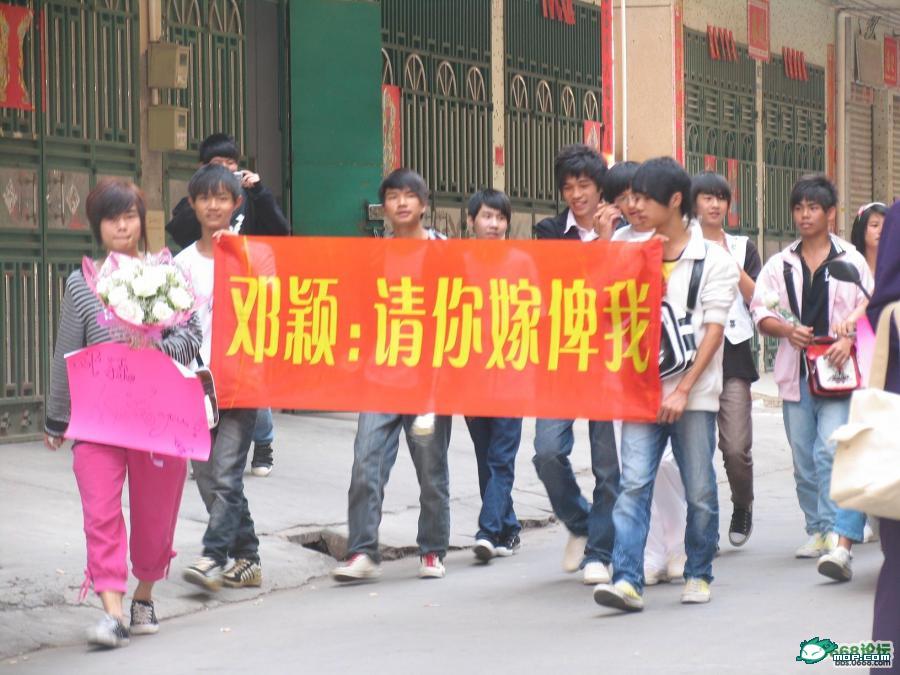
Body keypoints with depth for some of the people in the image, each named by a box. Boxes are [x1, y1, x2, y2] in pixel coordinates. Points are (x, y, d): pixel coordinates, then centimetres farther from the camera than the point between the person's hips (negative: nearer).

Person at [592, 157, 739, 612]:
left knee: (699, 490, 4)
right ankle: (626, 580, -15)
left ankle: (698, 575, 20)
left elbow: (714, 330, -4)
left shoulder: (712, 260, 1)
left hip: (693, 394, -2)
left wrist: (684, 389, -12)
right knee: (633, 484, -10)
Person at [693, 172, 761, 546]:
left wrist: (730, 263, -5)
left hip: (733, 356, 0)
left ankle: (742, 507, 18)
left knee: (736, 448, -8)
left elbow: (757, 299, 3)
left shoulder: (743, 247, 13)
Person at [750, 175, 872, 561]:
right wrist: (788, 330, -12)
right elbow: (762, 314, 7)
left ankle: (833, 529, -15)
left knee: (831, 450, -16)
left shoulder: (851, 261, 5)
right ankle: (817, 530, 12)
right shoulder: (780, 265, 13)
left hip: (838, 371, -3)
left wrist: (848, 340, -15)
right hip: (795, 372, 4)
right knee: (804, 460, 5)